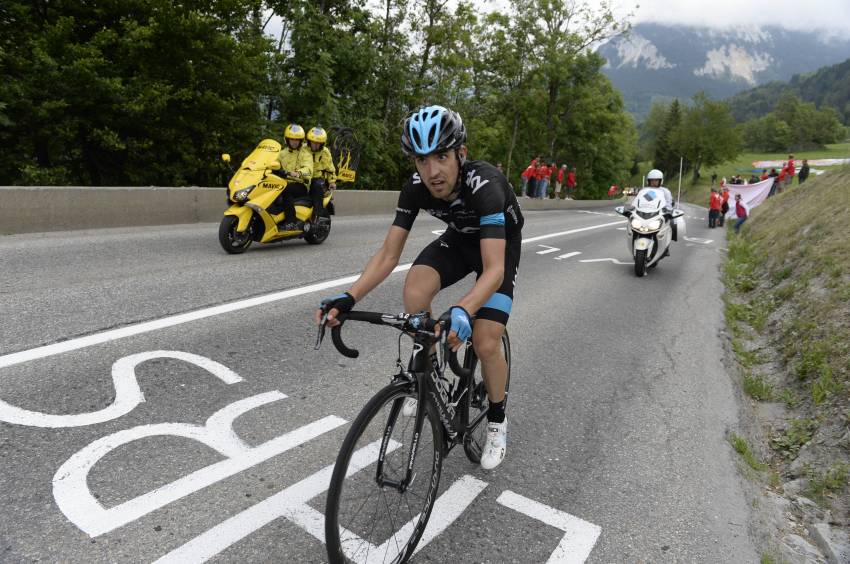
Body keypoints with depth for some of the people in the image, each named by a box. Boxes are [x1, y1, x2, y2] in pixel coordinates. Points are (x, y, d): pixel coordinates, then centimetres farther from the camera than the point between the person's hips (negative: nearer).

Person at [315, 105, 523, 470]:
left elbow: (493, 269, -46)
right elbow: (388, 255, -22)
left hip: (500, 245, -4)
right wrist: (349, 297, -37)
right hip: (458, 238, 4)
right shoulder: (416, 188, -23)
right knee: (415, 287, -27)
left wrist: (462, 312, -65)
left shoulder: (484, 185, -38)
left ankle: (497, 419, 13)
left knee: (485, 344, -17)